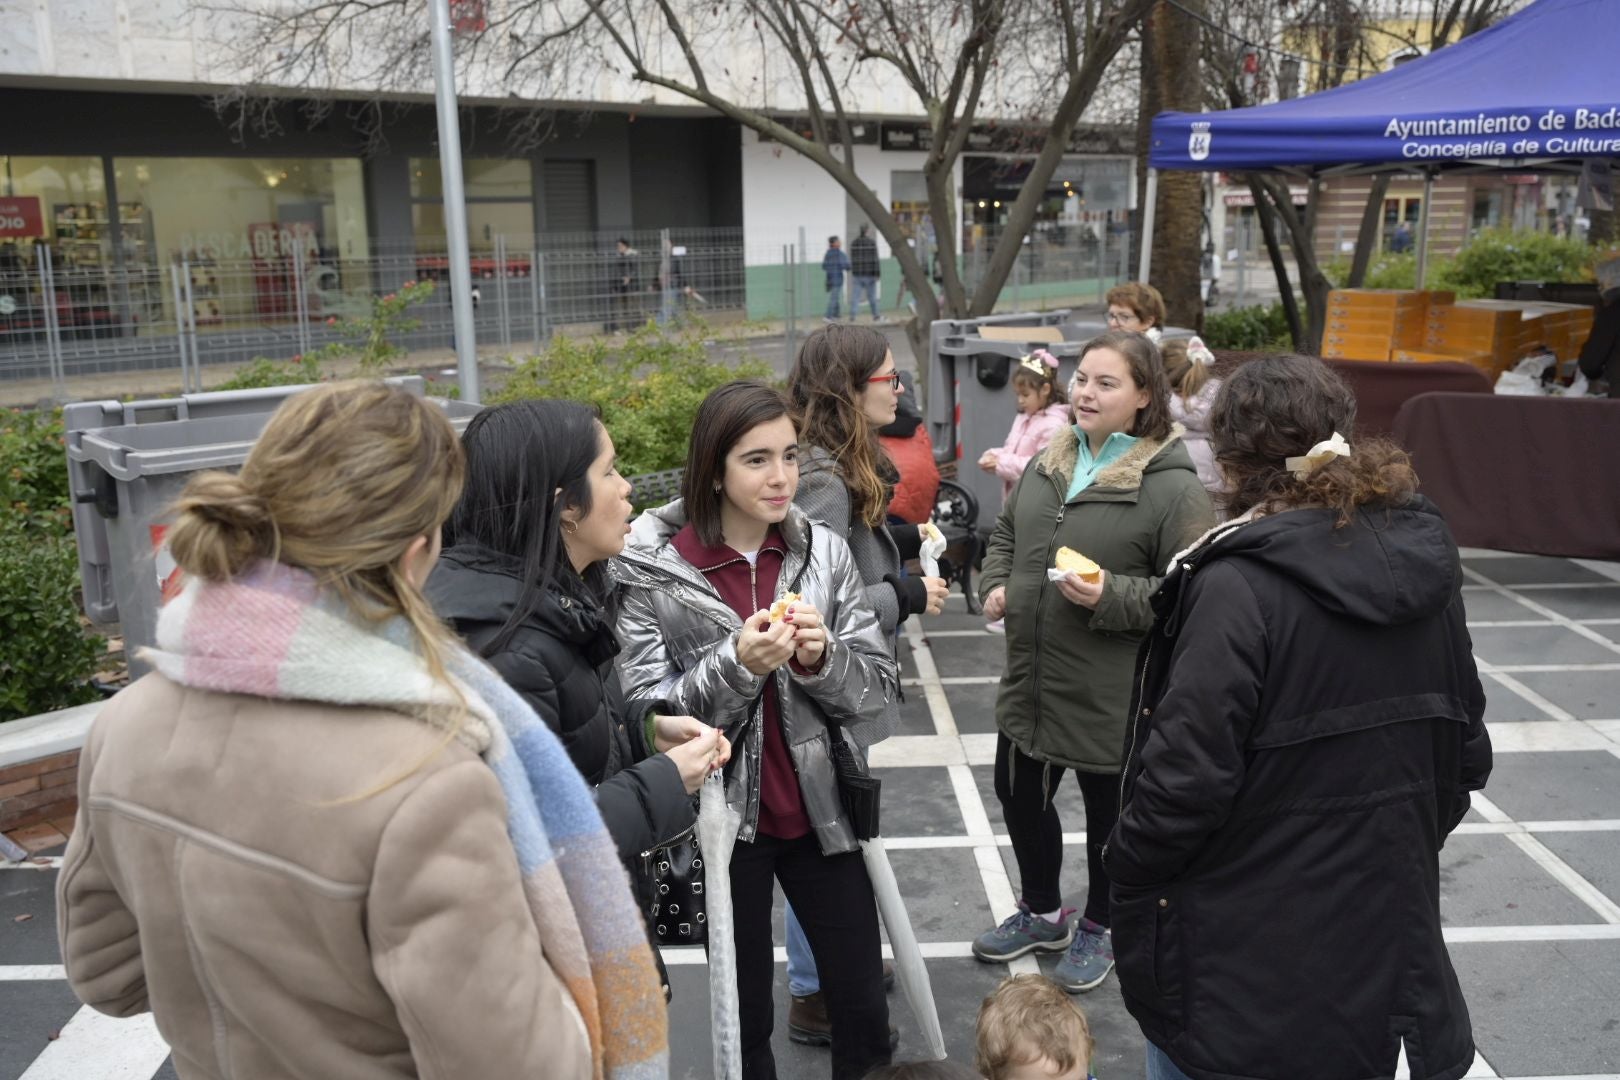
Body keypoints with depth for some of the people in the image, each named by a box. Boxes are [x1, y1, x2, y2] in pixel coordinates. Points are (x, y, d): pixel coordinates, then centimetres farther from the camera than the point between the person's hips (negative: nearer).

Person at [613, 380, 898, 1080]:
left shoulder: (825, 551, -2)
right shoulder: (650, 566, -11)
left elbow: (880, 685, 0)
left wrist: (821, 658, -20)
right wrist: (735, 666, -26)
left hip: (822, 812, 2)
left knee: (864, 1009, 9)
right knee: (744, 1012, 14)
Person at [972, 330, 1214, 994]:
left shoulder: (1171, 485, -16)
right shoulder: (1048, 466, 5)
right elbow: (1005, 534, 20)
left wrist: (1112, 596, -27)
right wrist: (996, 585, 3)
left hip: (1110, 694, -6)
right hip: (1029, 679, 7)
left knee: (1108, 813, 14)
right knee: (1019, 795, 20)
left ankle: (1098, 930, 39)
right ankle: (1041, 912, 45)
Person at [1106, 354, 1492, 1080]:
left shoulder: (1240, 584, -23)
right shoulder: (1421, 560, -1)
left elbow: (1189, 772, -23)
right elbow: (1464, 747, 8)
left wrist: (1127, 875, -6)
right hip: (1386, 933, 7)